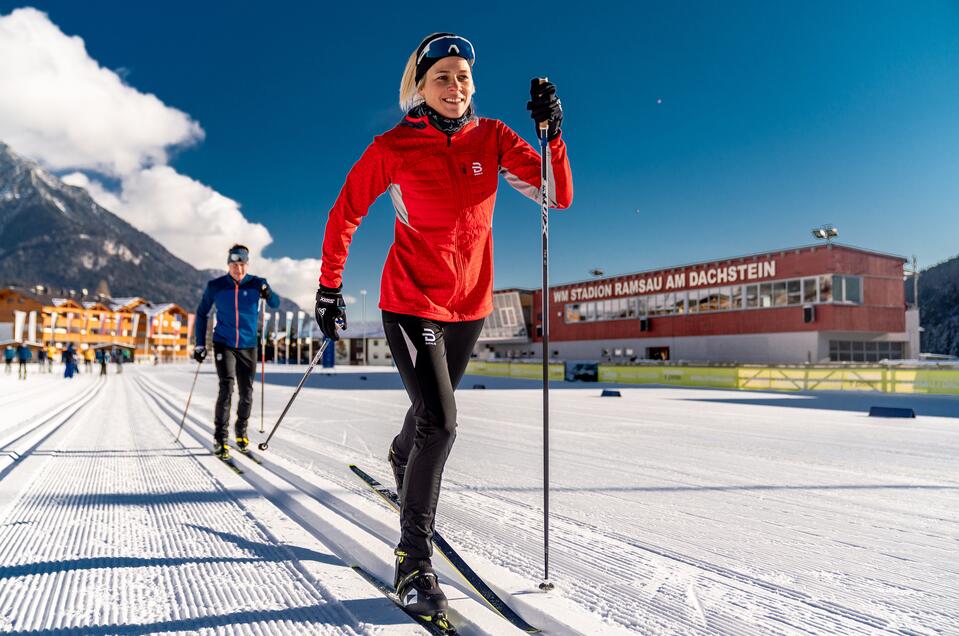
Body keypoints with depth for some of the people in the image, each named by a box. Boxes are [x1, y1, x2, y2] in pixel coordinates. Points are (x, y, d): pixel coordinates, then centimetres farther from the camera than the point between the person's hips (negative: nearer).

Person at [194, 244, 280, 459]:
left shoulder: (257, 284, -3)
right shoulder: (215, 286, -4)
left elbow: (276, 304, -4)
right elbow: (201, 313, 6)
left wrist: (268, 294, -27)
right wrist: (199, 344, 4)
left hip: (248, 346, 2)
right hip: (223, 344, -2)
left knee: (246, 393, 7)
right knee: (227, 388, -15)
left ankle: (241, 430, 31)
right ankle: (220, 438, -6)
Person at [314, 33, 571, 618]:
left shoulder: (492, 138, -1)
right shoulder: (394, 147, -9)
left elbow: (559, 196, -7)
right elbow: (345, 215, 0)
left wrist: (552, 132, -20)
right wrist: (329, 288, 1)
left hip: (470, 303, 4)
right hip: (411, 301, -4)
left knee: (433, 410, 22)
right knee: (440, 423, -16)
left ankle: (402, 456, 59)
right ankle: (414, 561, 0)